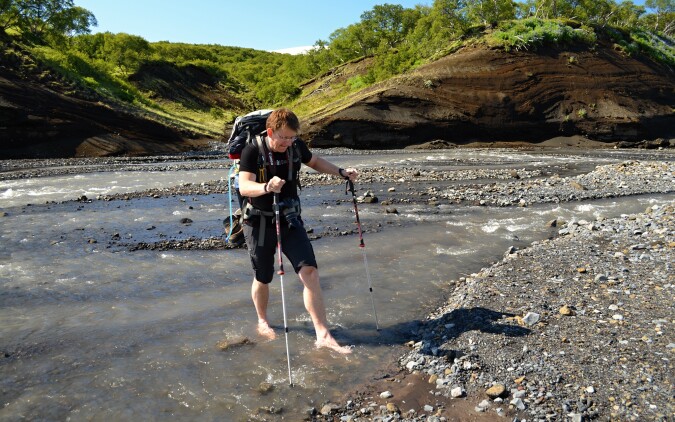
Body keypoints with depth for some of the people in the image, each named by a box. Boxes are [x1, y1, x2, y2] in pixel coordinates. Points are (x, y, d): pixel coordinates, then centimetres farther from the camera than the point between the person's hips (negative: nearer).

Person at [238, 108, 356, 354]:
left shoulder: (296, 146, -5)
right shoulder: (253, 151, -18)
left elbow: (315, 162, 16)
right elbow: (244, 186, -31)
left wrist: (341, 173, 4)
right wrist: (266, 187, -52)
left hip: (290, 219, 3)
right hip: (260, 223, -3)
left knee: (310, 271, -11)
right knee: (263, 278, 11)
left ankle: (323, 335, -8)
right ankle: (262, 322, 40)